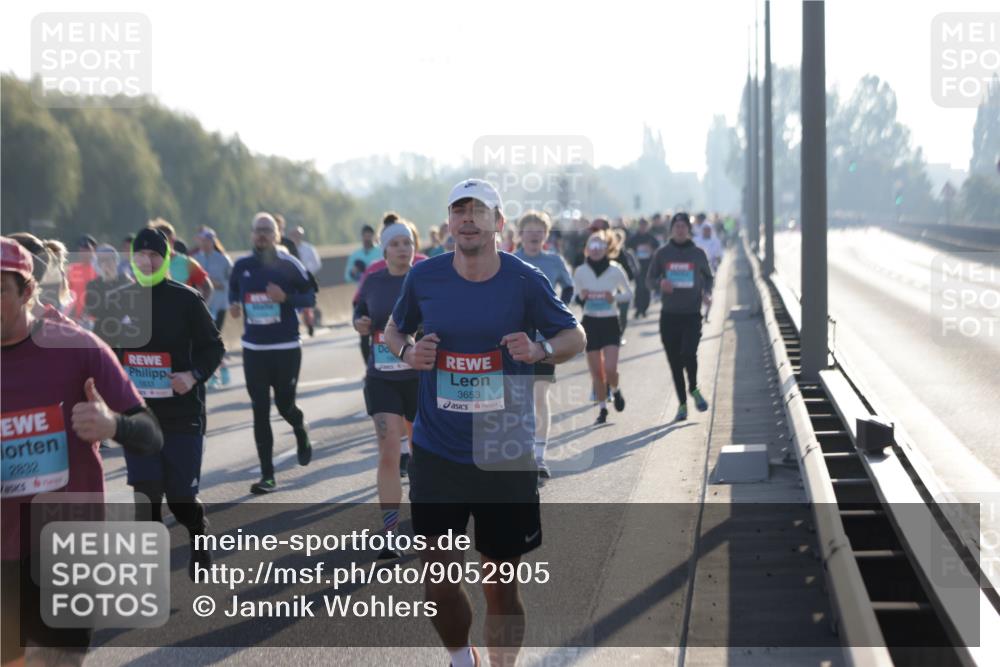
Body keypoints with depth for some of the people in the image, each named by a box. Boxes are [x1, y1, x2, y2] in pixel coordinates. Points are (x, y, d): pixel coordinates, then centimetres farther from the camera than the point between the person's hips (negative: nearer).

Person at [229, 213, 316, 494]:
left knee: (285, 405, 4)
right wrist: (234, 306, -2)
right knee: (260, 413, -1)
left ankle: (302, 433, 42)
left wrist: (286, 297, -19)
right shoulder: (241, 267, 5)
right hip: (253, 348, 3)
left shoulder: (289, 265, -5)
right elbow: (233, 293, 20)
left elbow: (310, 298, -2)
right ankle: (267, 476, 4)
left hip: (286, 347, -2)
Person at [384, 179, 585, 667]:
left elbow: (575, 336, 4)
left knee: (501, 585, 6)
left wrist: (541, 349, -18)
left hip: (506, 456, -1)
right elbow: (394, 328, 16)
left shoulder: (524, 281, -6)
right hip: (436, 455, 1)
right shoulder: (423, 278, -1)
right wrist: (406, 351, -7)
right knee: (438, 580, 2)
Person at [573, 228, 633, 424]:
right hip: (590, 322, 2)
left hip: (610, 322, -2)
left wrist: (615, 298, -13)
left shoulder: (615, 270, -4)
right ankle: (602, 409, 18)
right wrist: (581, 297, -13)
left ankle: (615, 390, 21)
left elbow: (628, 294, 7)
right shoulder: (580, 272, 0)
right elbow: (575, 296, 10)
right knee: (596, 372, 2)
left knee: (610, 369, -12)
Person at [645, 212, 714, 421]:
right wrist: (660, 283, -17)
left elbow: (707, 276, 18)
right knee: (674, 361, 4)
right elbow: (649, 280, 6)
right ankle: (682, 403, 17)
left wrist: (707, 293, -1)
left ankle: (693, 389, 10)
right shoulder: (662, 253, 3)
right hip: (669, 315, 1)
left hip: (692, 314, -1)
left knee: (689, 353, -19)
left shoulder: (697, 253, 4)